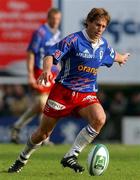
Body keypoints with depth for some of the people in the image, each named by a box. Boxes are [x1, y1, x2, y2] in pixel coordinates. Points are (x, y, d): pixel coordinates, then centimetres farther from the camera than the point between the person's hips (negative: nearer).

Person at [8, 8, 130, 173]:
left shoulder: (103, 45, 6)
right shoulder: (74, 40, -13)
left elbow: (113, 55, 31)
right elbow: (51, 55, -21)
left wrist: (122, 58, 50)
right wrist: (47, 70, -40)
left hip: (87, 94, 4)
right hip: (63, 90, -4)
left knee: (99, 119, -28)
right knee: (43, 133, 3)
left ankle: (70, 156, -19)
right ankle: (23, 159, 32)